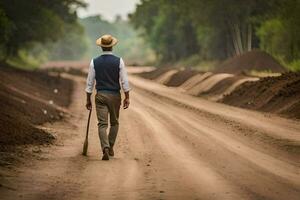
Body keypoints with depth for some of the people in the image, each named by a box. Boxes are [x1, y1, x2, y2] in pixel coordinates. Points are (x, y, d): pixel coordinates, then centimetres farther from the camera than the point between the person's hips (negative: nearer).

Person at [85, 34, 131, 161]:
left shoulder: (94, 62, -3)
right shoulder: (119, 61, -5)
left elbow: (90, 82, 0)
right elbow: (124, 81, -6)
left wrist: (88, 100, 7)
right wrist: (127, 97, 1)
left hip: (100, 96, 0)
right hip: (115, 95, 0)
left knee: (102, 124, -3)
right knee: (114, 122, 18)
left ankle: (105, 148, -20)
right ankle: (110, 148, 21)